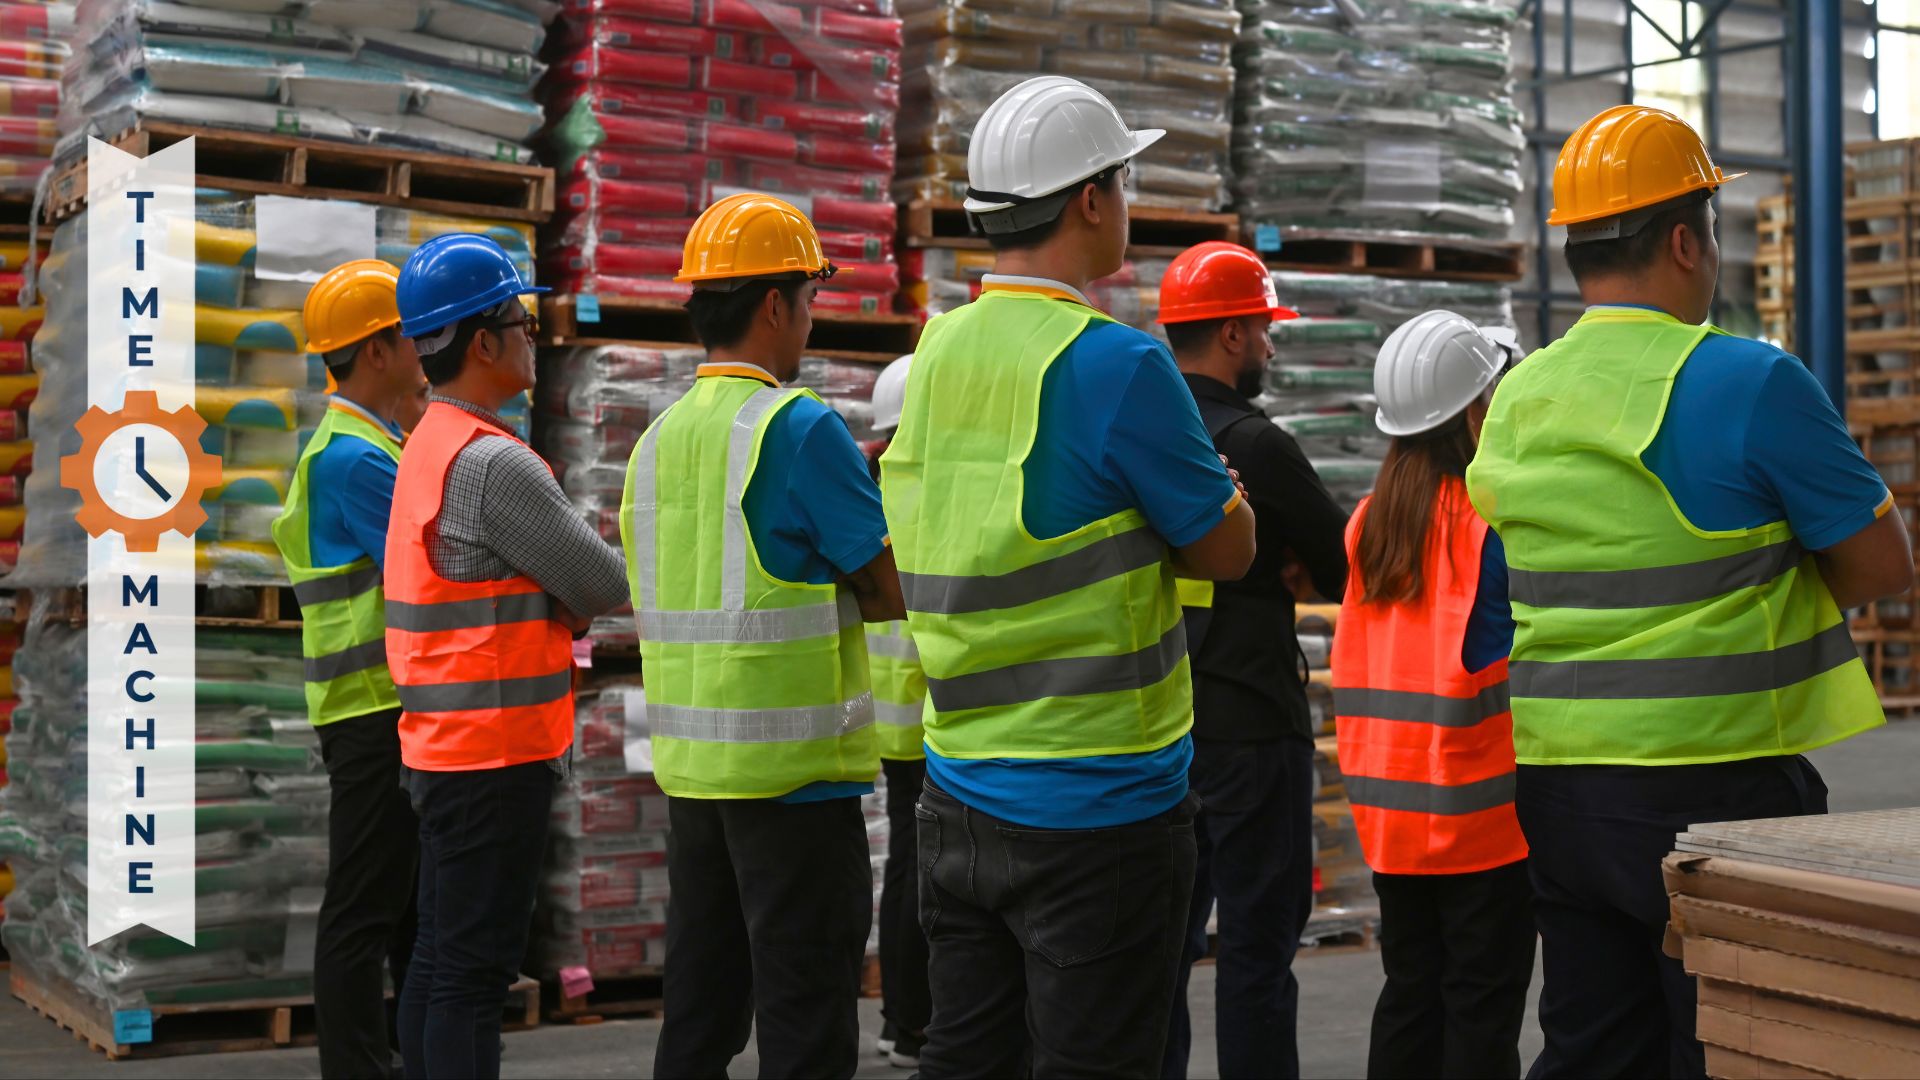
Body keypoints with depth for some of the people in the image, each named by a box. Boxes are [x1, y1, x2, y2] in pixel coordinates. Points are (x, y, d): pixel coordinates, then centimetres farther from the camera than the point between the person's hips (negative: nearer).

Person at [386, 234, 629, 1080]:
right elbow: (604, 584, -12)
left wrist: (571, 600, 3)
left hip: (441, 747, 10)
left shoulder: (429, 445, 14)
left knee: (439, 959, 14)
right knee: (474, 972, -6)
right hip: (496, 753, -10)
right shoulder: (493, 462, -18)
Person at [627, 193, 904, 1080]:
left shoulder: (659, 437, 10)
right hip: (793, 769, -7)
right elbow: (894, 589, -12)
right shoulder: (800, 427, -13)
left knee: (699, 1006, 15)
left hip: (687, 763, 7)